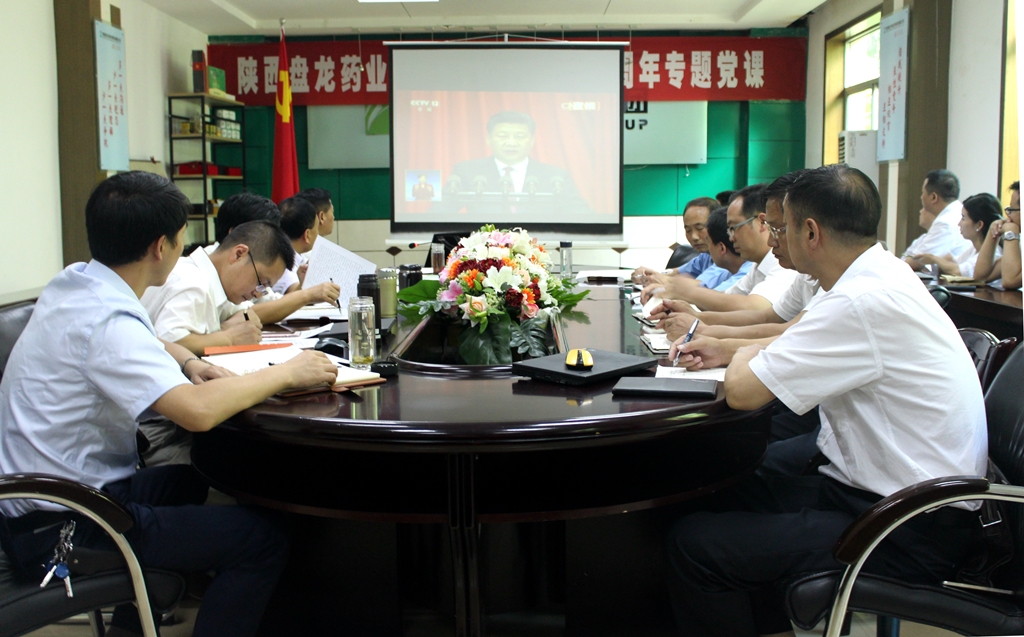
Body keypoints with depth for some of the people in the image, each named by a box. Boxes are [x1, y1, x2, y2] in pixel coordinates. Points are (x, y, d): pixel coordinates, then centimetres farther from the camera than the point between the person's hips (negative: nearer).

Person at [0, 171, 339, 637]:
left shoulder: (74, 282, 3)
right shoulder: (105, 320, -26)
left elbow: (140, 347, 23)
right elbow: (197, 411, -39)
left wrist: (189, 362, 2)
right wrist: (285, 373, -23)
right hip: (58, 532, -10)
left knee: (195, 480, 31)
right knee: (262, 541, -13)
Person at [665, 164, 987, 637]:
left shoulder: (863, 303, -25)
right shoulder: (881, 276, 6)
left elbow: (742, 391, -23)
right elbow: (806, 338, 26)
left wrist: (745, 357, -1)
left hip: (911, 538, -10)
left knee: (694, 543, -14)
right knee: (724, 499, 17)